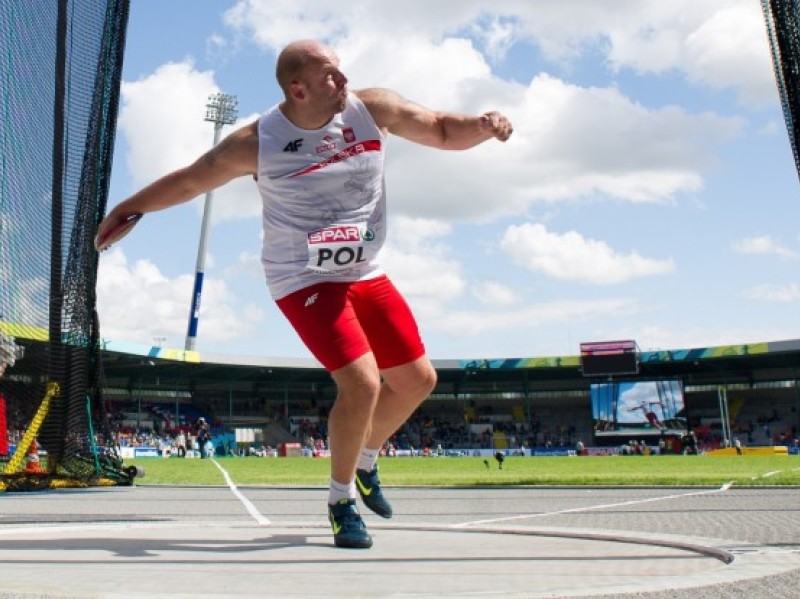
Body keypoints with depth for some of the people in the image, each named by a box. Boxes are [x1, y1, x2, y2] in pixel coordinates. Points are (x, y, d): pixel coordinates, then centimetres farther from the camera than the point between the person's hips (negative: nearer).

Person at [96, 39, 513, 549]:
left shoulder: (374, 108, -6)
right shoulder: (256, 143, -14)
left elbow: (444, 132, 3)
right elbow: (188, 182, 0)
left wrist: (485, 126, -17)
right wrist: (125, 209, 5)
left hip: (367, 274, 6)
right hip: (305, 279, -5)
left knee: (418, 379, 9)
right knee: (362, 384, -21)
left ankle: (366, 463, 36)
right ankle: (342, 500, 5)